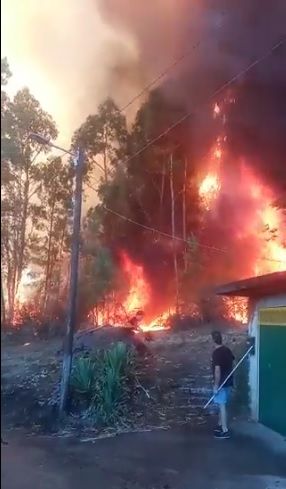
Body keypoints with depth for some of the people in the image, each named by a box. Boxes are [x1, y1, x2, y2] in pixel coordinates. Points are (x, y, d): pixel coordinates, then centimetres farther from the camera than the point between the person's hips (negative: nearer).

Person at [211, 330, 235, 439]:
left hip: (221, 383, -9)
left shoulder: (216, 352, -20)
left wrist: (216, 386, -18)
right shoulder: (227, 350, 5)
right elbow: (232, 364, 16)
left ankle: (225, 431, 2)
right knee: (221, 405, 20)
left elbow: (217, 370, -23)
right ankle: (221, 425, 33)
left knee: (222, 406, -2)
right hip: (228, 382, 9)